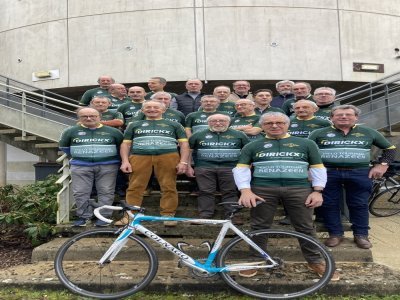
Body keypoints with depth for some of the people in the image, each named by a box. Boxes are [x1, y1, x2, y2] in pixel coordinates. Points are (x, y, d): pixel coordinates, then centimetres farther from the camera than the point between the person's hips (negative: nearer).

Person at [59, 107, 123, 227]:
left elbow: (122, 145, 11)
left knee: (106, 192, -1)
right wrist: (77, 156, 15)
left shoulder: (112, 131, 3)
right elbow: (64, 146, 17)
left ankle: (104, 216, 8)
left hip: (107, 166, -1)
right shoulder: (71, 131, 5)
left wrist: (113, 157, 9)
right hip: (80, 166, 1)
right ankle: (84, 216, 14)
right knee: (80, 192, 2)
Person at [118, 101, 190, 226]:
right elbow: (126, 144, 16)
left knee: (169, 187, -5)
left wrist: (183, 162, -3)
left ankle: (168, 215, 3)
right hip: (139, 157, 1)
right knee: (135, 188, -4)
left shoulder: (174, 125, 18)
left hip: (168, 157, -1)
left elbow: (184, 143, 10)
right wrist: (125, 161, 1)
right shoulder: (134, 125, 22)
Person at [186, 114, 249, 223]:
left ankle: (232, 215, 6)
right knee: (205, 192, 0)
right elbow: (187, 150, 10)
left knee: (230, 193, -1)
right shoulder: (199, 135, 10)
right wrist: (188, 166, 4)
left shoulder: (239, 135, 9)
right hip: (204, 168, 1)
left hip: (230, 168, 0)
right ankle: (204, 216, 7)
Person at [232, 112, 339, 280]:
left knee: (305, 227, 5)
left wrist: (317, 191, 1)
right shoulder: (252, 146, 11)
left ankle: (315, 261, 22)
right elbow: (241, 169, 4)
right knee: (259, 227, 5)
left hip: (299, 189, 0)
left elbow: (318, 168, 12)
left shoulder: (306, 144, 13)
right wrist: (245, 190, -9)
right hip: (263, 189, 0)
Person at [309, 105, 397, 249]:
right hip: (327, 173, 0)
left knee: (359, 205, 5)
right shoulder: (319, 133, 4)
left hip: (359, 174, 1)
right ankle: (335, 234, 15)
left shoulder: (369, 133, 9)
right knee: (328, 205, 2)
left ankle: (361, 235, 18)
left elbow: (390, 148, 17)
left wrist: (382, 165, 5)